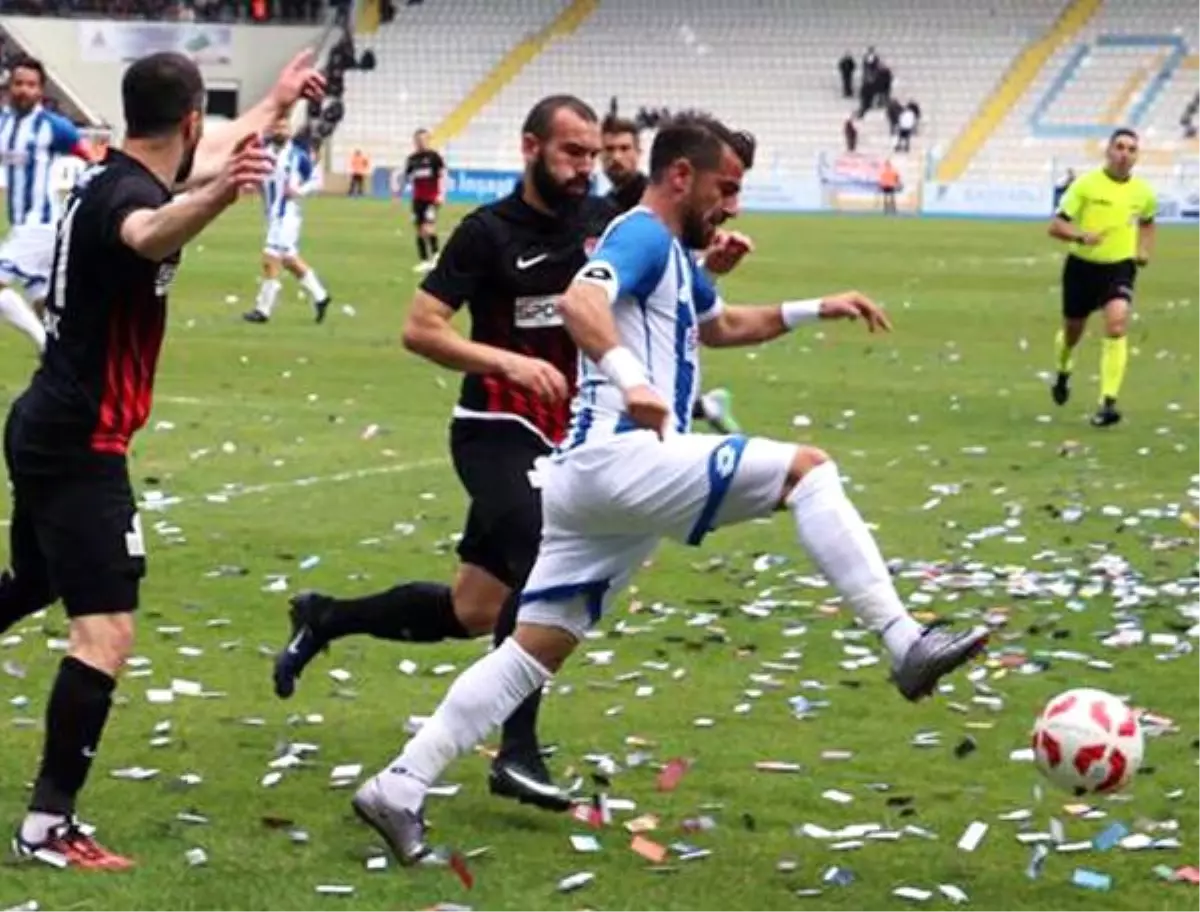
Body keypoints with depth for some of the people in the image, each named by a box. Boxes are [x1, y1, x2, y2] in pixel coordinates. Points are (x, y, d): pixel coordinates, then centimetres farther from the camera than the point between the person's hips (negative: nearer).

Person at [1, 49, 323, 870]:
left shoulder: (110, 179, 9)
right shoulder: (127, 194, -21)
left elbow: (201, 158, 32)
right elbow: (151, 236, -49)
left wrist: (275, 105, 45)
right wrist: (219, 196, -70)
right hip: (80, 446, -10)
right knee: (105, 633, -13)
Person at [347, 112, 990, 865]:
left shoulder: (673, 255, 25)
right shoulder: (644, 237, -6)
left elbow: (722, 326, 44)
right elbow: (578, 301, -27)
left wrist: (817, 310, 36)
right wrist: (631, 381, -42)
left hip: (597, 477, 10)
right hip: (623, 458, -10)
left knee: (534, 650, 9)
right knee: (806, 469, -12)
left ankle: (399, 788, 6)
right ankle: (906, 645, -20)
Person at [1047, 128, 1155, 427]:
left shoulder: (1142, 192, 1)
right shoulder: (1086, 184, -11)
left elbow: (1147, 222, 24)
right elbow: (1056, 226, -13)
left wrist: (1144, 250, 8)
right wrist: (1081, 236, -32)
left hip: (1120, 268, 1)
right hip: (1082, 267, -1)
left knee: (1116, 326, -22)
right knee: (1073, 330, 14)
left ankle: (1108, 403, -24)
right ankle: (1062, 373, 51)